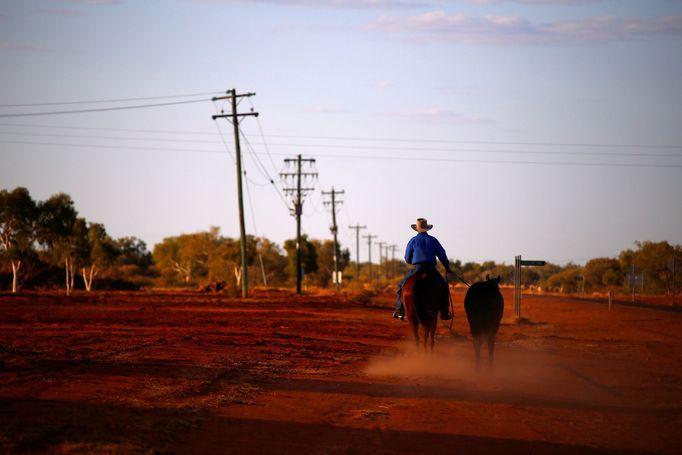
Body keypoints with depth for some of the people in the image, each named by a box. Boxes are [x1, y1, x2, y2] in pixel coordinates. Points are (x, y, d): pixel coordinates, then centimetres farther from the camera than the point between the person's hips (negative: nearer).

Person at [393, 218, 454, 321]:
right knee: (444, 286, 20)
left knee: (401, 285, 15)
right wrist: (447, 267, 22)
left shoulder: (413, 240, 4)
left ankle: (400, 310, 1)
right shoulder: (433, 240, 7)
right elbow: (442, 255, 8)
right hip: (431, 269, 1)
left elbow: (407, 259, 6)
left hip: (417, 269, -1)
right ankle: (444, 312, 11)